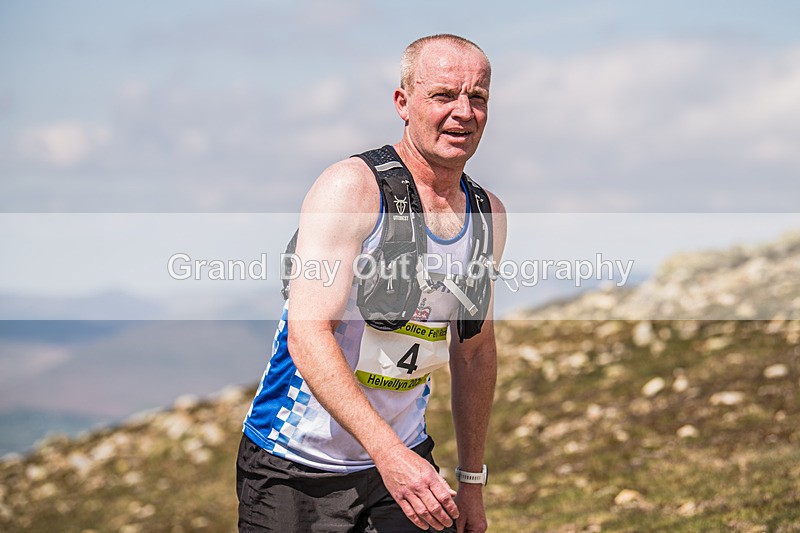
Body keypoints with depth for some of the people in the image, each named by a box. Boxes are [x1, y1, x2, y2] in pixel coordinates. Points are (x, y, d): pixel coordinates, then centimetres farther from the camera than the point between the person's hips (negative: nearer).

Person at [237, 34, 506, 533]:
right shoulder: (351, 187, -17)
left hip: (407, 454, 5)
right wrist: (387, 451, -36)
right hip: (297, 468, -5)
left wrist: (472, 483, 14)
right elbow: (308, 336, -26)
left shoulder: (487, 215, 4)